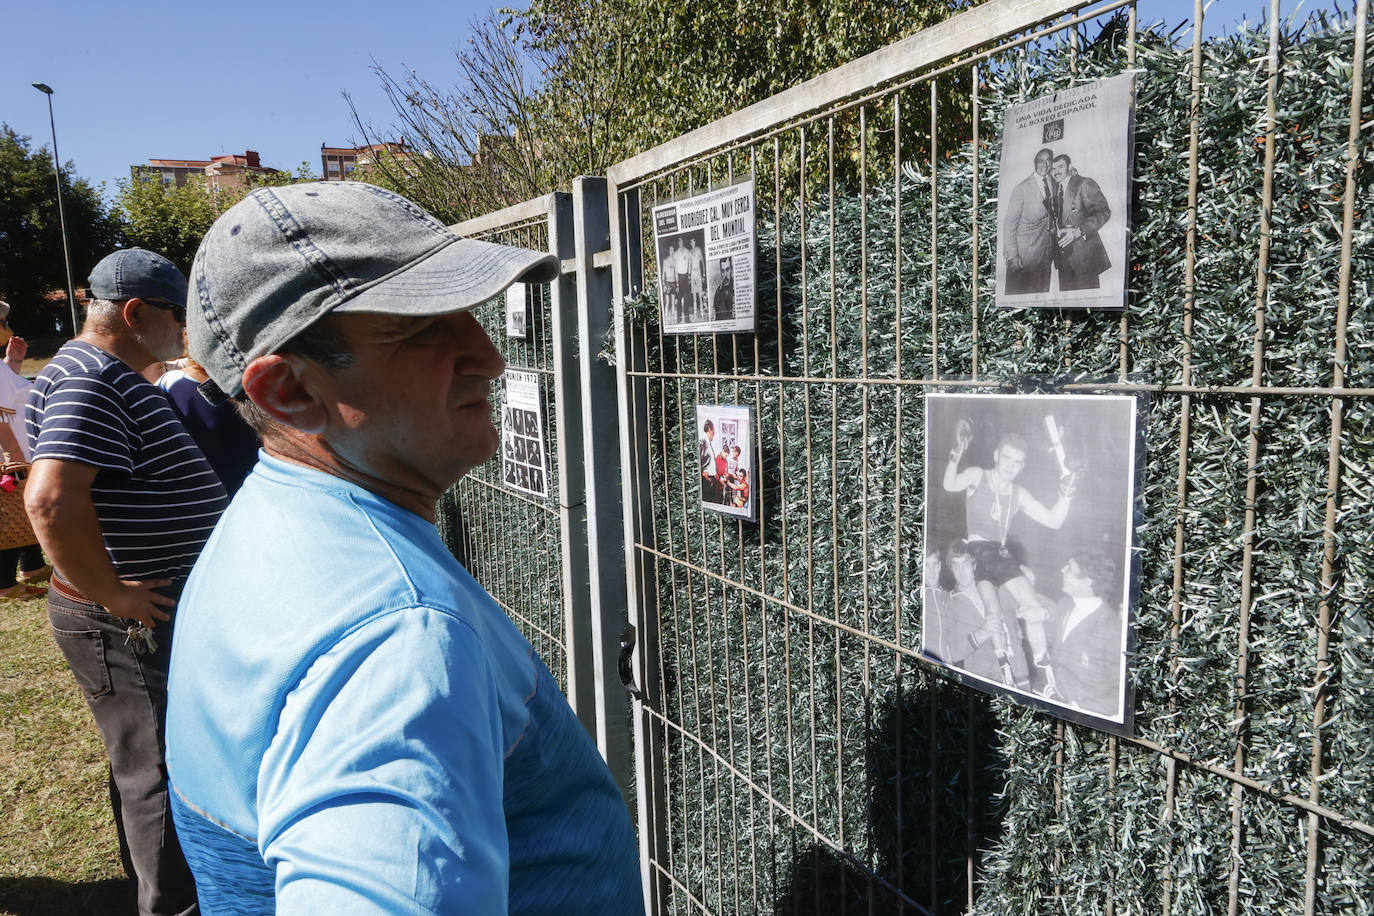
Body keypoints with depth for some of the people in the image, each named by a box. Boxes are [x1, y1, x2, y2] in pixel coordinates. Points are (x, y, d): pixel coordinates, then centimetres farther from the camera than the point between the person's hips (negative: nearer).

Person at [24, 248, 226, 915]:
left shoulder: (106, 374, 14)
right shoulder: (92, 377, -21)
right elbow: (51, 499, -34)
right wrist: (112, 595, -24)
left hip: (156, 617, 11)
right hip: (130, 627, -11)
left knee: (145, 766, 24)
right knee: (160, 776, 2)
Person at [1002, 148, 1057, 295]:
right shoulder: (1022, 189, -7)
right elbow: (1009, 223, -9)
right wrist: (1012, 255, -15)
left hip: (1047, 254, 5)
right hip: (1024, 255, -5)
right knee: (1018, 293, -4)